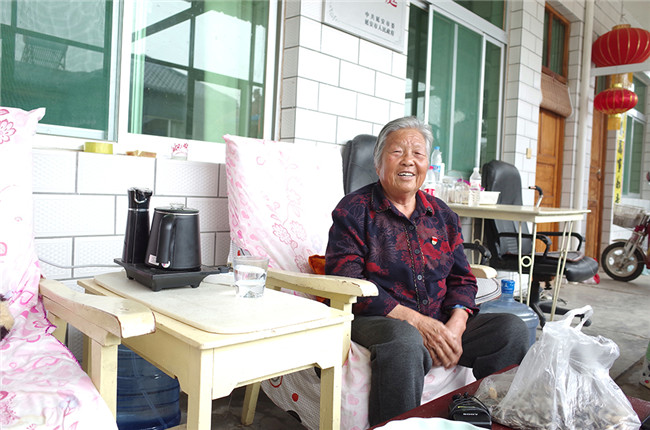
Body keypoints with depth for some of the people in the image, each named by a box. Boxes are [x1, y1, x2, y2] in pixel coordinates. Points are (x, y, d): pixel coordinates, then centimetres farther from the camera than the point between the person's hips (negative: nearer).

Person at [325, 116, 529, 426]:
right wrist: (414, 320, -19)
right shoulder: (354, 210, -2)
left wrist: (455, 326, -8)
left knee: (512, 328, -10)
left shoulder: (442, 215, 15)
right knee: (405, 342, -37)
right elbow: (346, 283, -13)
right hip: (376, 320, -5)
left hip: (439, 322, 6)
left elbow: (461, 279, 14)